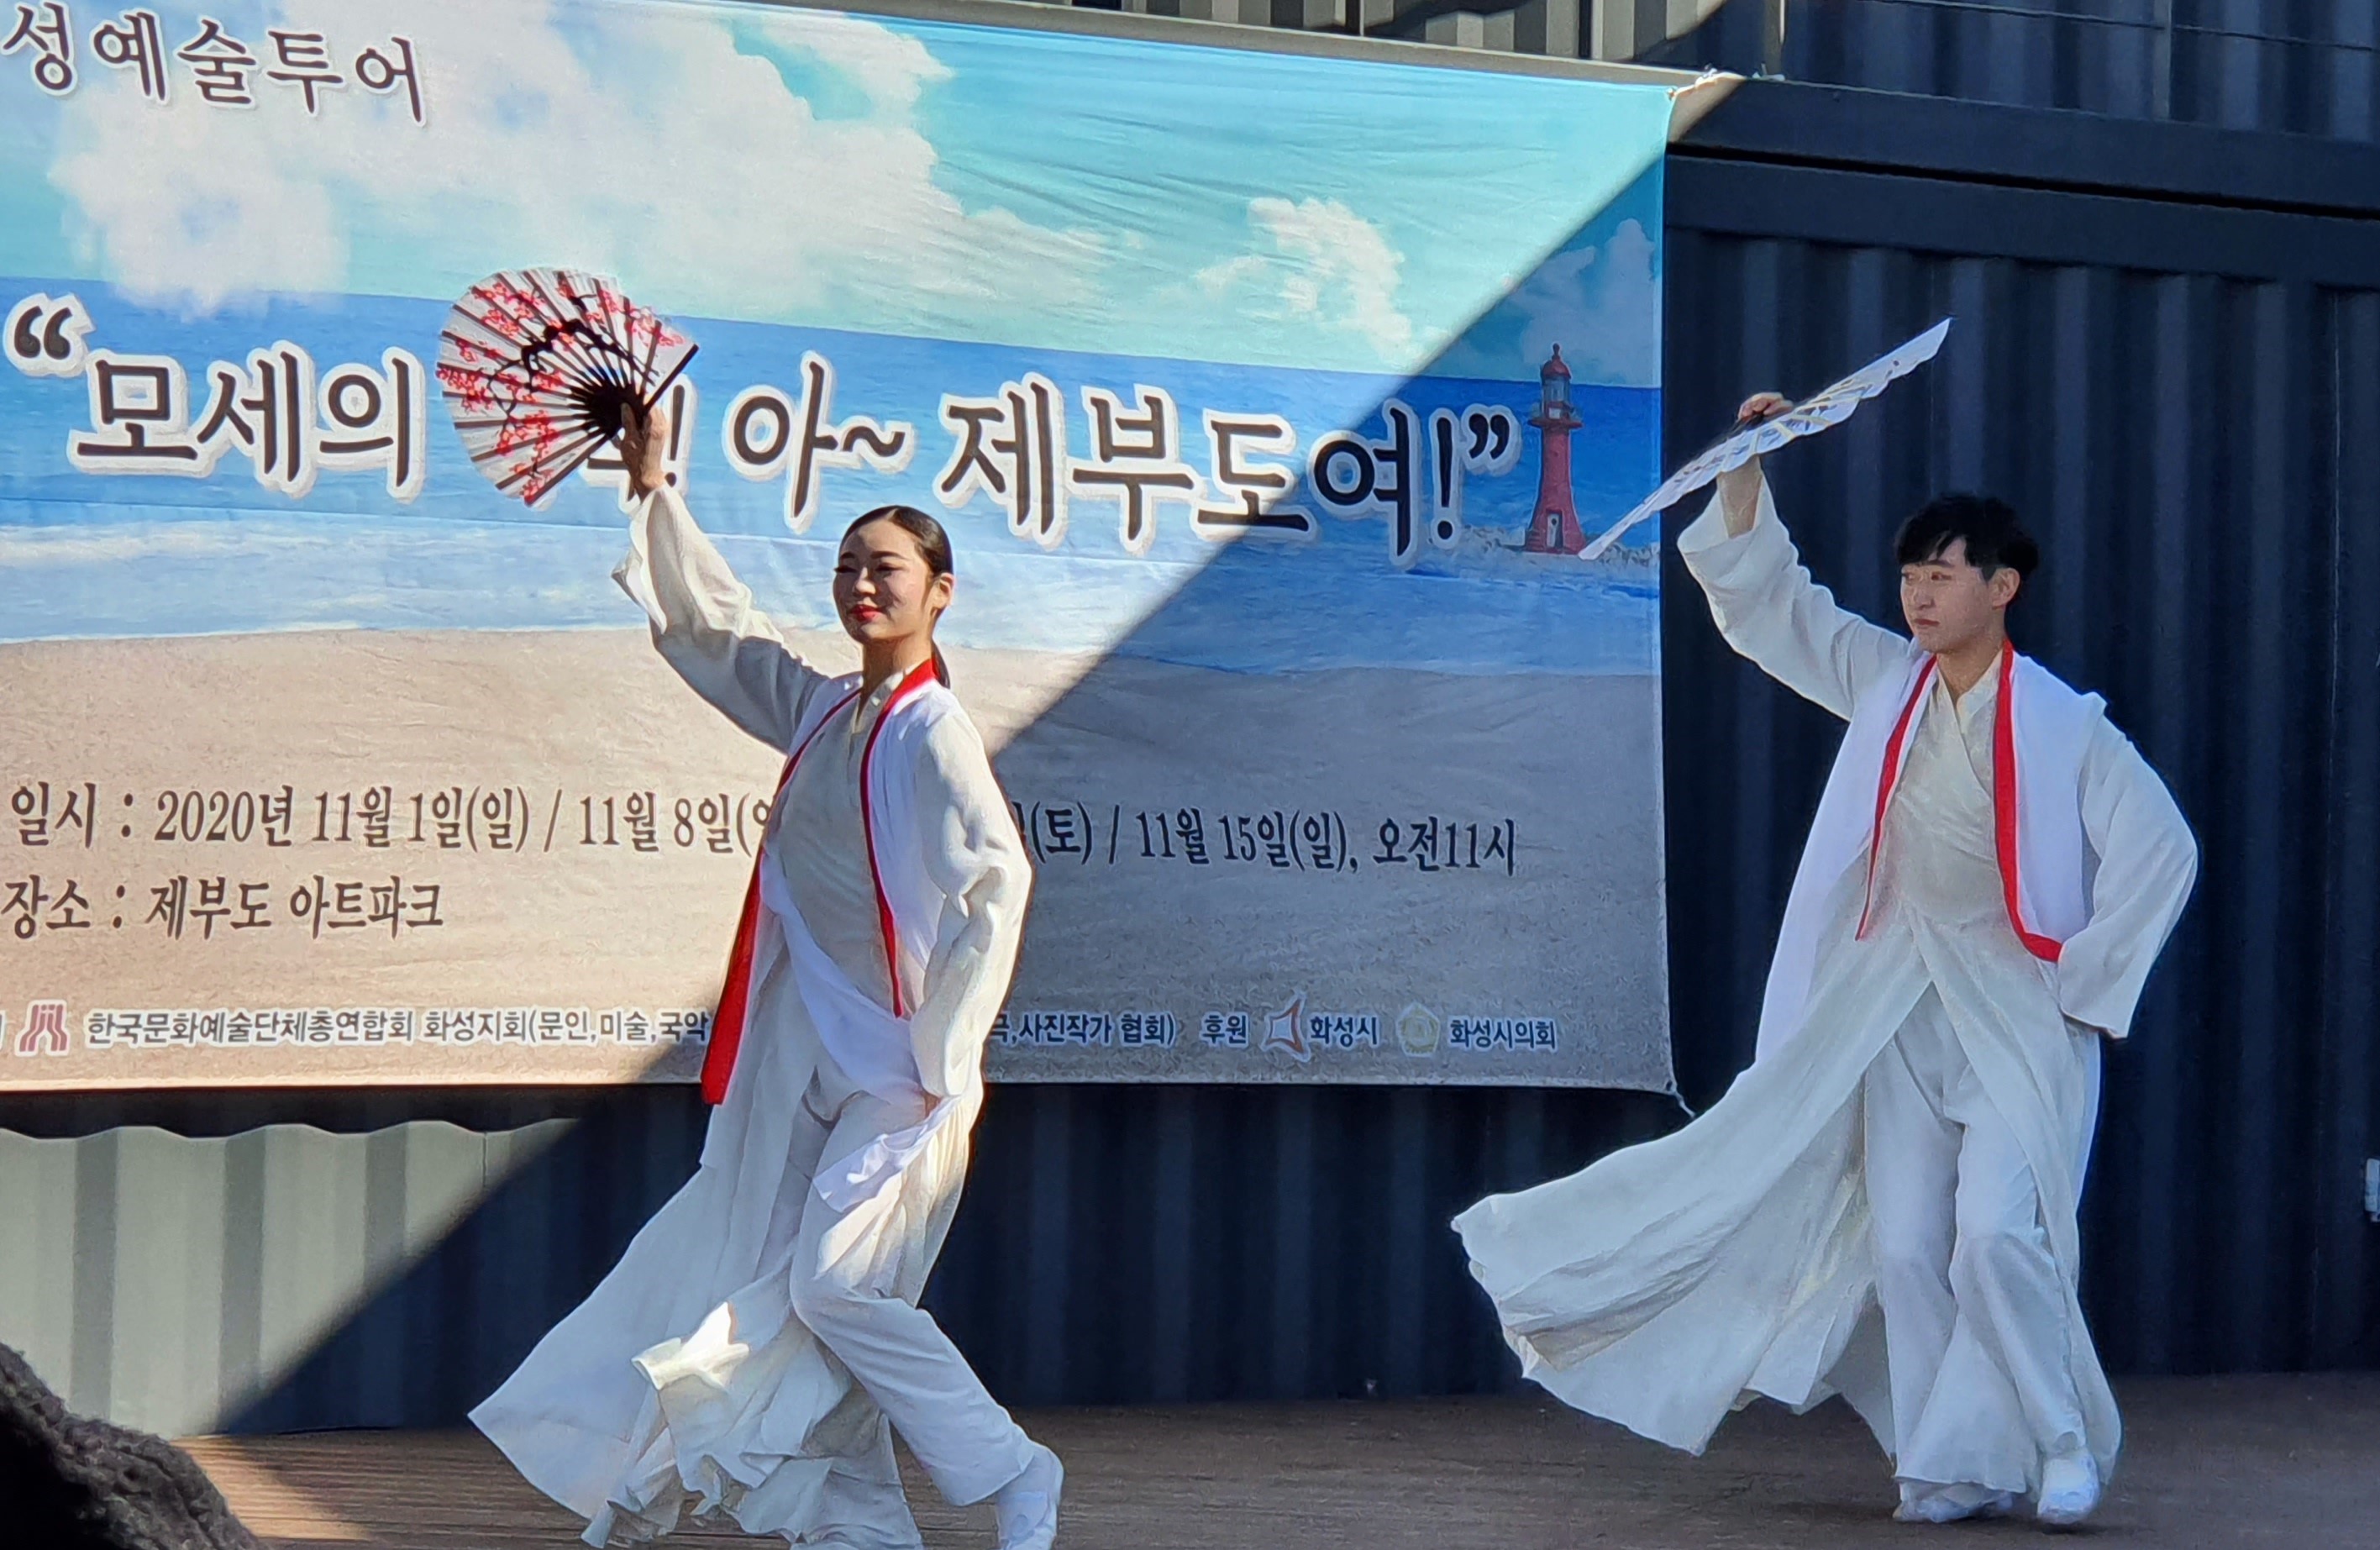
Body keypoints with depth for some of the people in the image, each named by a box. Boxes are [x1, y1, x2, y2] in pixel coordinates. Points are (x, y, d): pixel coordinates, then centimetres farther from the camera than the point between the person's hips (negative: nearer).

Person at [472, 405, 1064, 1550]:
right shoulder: (822, 711, 10)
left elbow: (996, 888, -20)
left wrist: (940, 1057, -19)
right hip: (804, 1062, 8)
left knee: (834, 1289, -15)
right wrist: (655, 494, 22)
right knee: (788, 1296, 6)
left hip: (894, 1069, -8)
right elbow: (710, 628, 24)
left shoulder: (933, 736, -13)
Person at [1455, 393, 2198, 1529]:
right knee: (1905, 1250, 2)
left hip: (2016, 1010, -5)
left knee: (1998, 1233, -18)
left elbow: (2161, 849, -7)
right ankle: (1956, 1468, 10)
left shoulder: (2064, 728, -8)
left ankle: (2064, 1448, -4)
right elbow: (1765, 602, 12)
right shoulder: (1886, 681, 6)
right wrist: (1745, 473, -1)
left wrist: (2088, 985, -7)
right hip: (1899, 1006, 5)